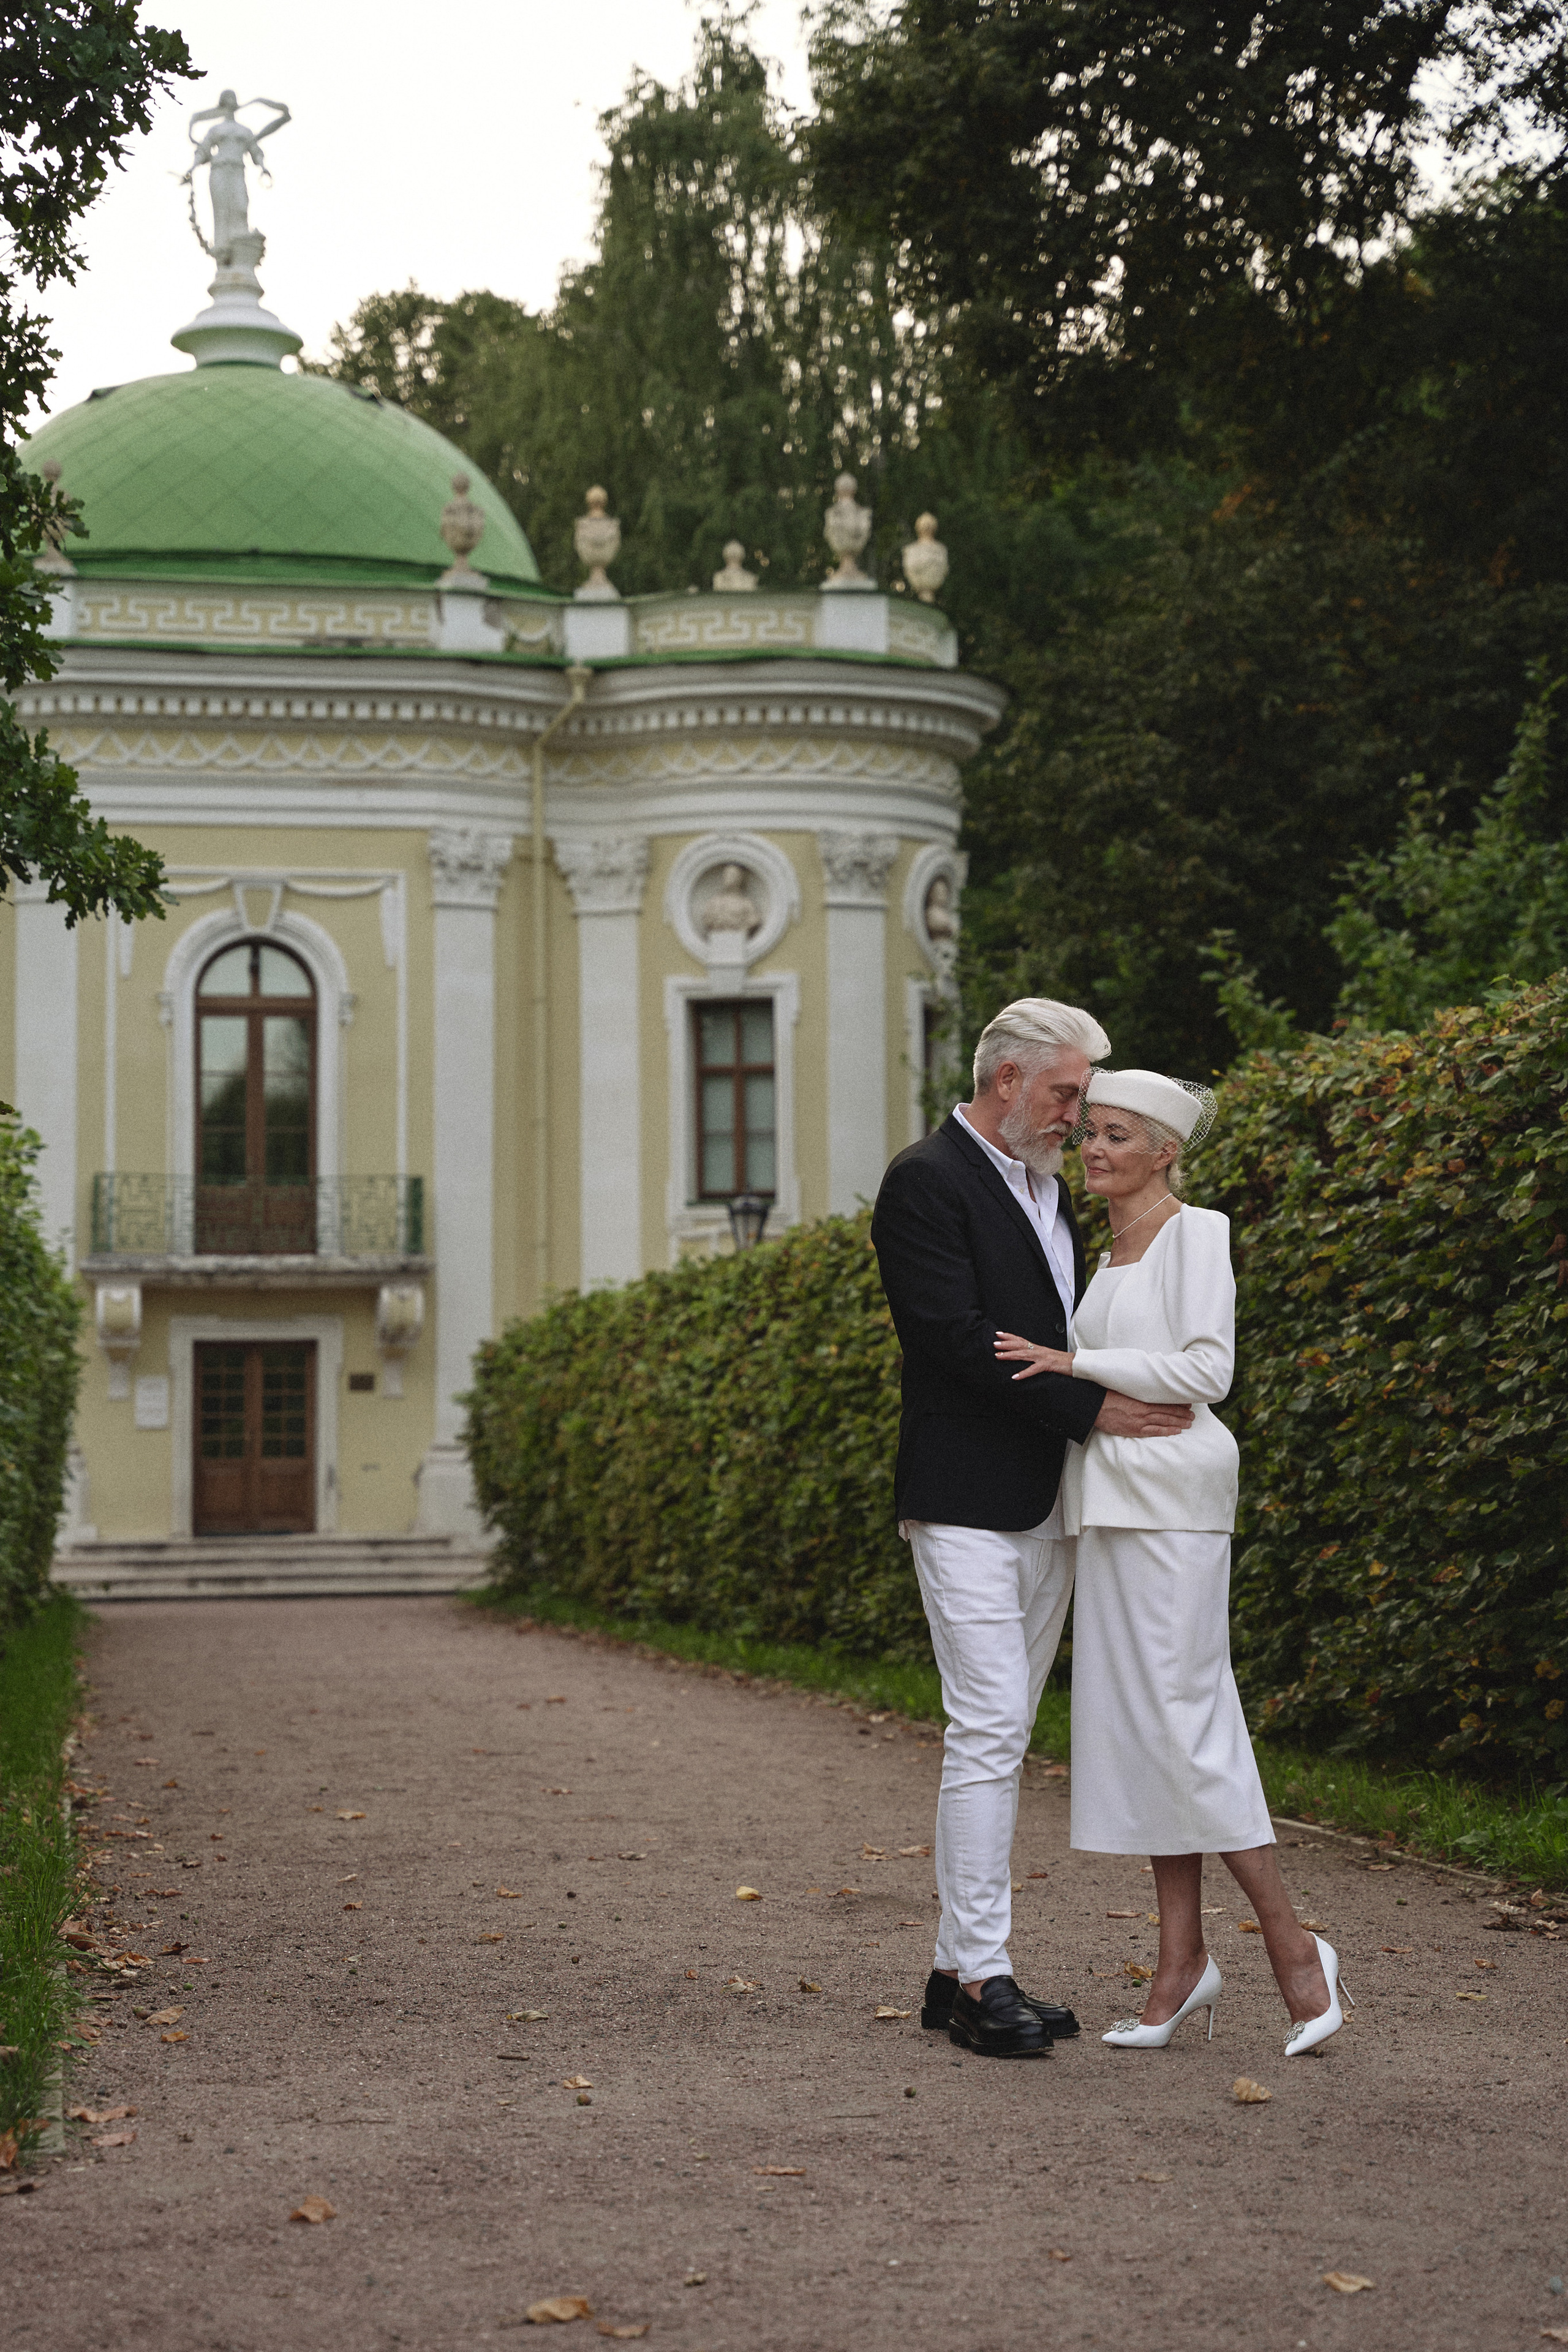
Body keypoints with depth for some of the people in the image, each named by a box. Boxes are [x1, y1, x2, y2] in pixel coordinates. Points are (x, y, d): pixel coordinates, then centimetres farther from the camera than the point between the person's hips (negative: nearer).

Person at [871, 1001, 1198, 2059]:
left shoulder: (1047, 1188, 18)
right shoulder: (928, 1182, -10)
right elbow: (957, 1336, -18)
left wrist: (1137, 1406, 6)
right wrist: (1091, 1406, -18)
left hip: (1047, 1510, 9)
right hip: (969, 1506, -9)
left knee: (1005, 1735, 9)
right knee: (989, 1729, -11)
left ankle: (960, 1972, 14)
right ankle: (981, 1978, -7)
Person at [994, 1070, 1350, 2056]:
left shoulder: (1196, 1233, -7)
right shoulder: (1113, 1255, 18)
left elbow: (1206, 1370, -16)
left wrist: (1076, 1362, -15)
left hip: (1171, 1493, -9)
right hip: (1110, 1495, 9)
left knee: (1181, 1714, -11)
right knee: (1134, 1718, 5)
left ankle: (1294, 1945, -3)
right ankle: (1184, 1959, 8)